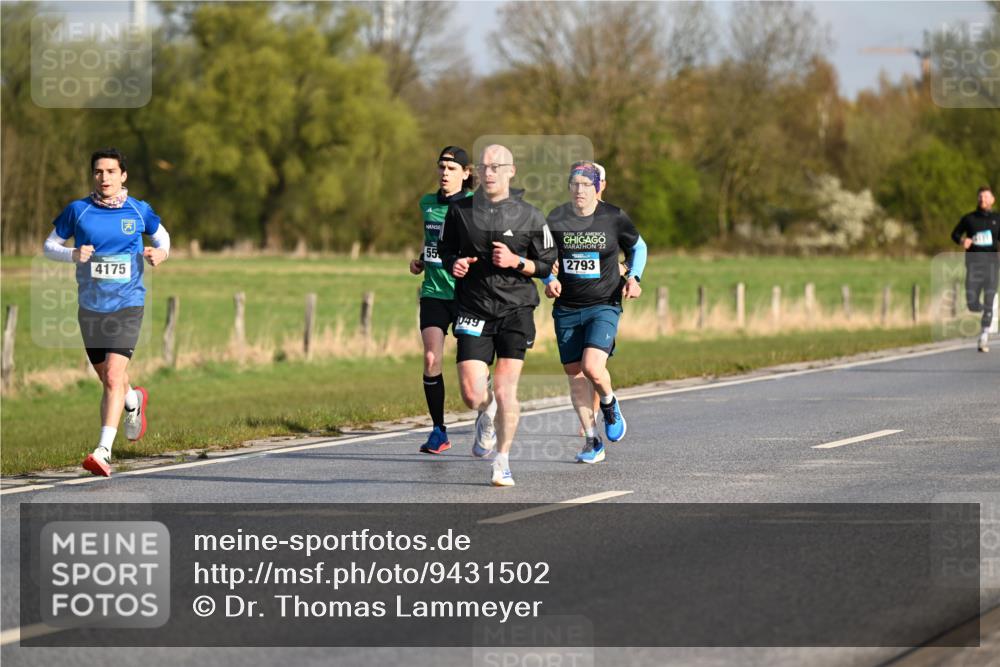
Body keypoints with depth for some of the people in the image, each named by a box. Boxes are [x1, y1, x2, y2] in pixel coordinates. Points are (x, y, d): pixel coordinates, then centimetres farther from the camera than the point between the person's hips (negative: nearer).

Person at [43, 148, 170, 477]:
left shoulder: (139, 211, -1)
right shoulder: (77, 210, -2)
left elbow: (162, 236, 18)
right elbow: (49, 245, 7)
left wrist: (160, 253, -6)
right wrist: (73, 255, -14)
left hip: (127, 305, -3)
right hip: (91, 307, 3)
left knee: (113, 377, -17)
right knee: (108, 378, 15)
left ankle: (104, 450, -18)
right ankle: (134, 401, 50)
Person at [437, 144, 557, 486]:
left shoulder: (529, 216, 0)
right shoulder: (460, 210, 5)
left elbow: (547, 265, 5)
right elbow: (445, 250, 18)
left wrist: (516, 262, -13)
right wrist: (455, 264, -5)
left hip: (515, 309, -1)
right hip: (473, 311, 1)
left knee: (505, 389, -8)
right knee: (472, 395, -7)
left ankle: (502, 463, 7)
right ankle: (486, 418, 31)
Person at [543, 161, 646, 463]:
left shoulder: (614, 218, -4)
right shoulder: (556, 219, -1)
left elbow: (638, 247, 13)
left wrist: (633, 278, -3)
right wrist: (549, 280, -6)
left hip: (604, 305, -3)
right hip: (566, 309, 3)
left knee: (592, 367, -22)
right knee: (575, 375, 4)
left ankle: (610, 404, 12)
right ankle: (592, 441, 16)